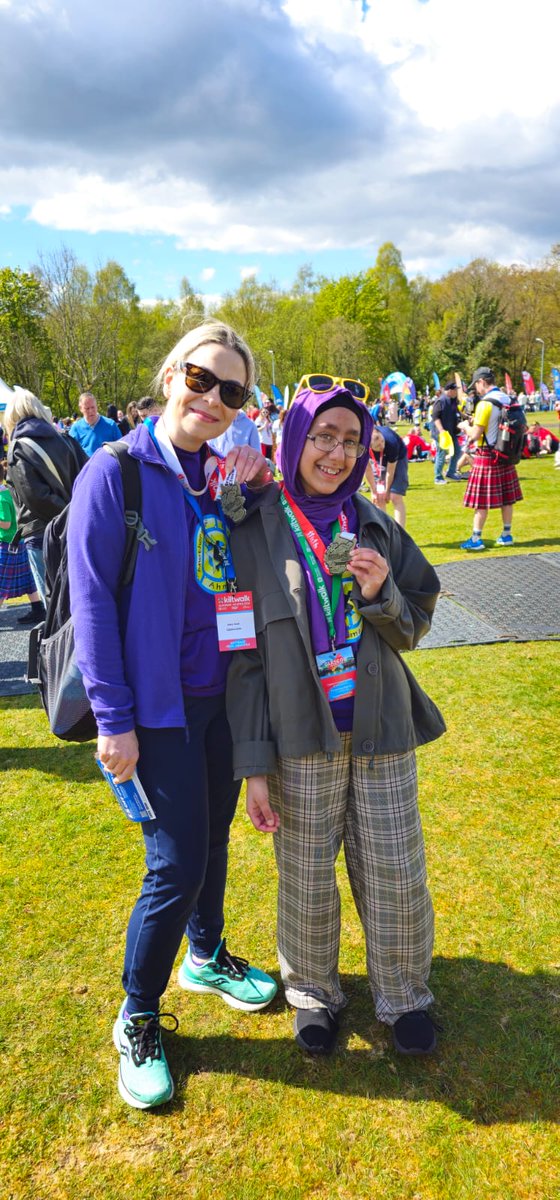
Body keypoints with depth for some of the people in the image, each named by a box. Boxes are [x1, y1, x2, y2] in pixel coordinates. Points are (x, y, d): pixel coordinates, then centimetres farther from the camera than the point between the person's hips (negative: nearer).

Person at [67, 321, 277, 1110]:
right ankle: (137, 1021, 23)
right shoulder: (115, 473, -12)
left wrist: (254, 491, -6)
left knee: (212, 837, 21)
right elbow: (92, 603, -13)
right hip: (159, 707, -6)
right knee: (176, 867, -1)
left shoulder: (226, 478, 4)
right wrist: (113, 720, -14)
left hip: (222, 695, 6)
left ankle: (206, 957, 46)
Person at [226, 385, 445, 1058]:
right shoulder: (256, 532, -6)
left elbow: (414, 629, 8)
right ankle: (314, 995, 36)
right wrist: (253, 766, -8)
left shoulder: (376, 525, 2)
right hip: (301, 739, -2)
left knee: (396, 876, 11)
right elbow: (245, 657, -5)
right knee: (306, 883, 11)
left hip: (381, 732, 3)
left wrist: (382, 594, -14)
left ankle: (403, 996, 35)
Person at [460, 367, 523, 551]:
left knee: (482, 501, -3)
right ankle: (506, 535, 20)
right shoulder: (507, 400, 7)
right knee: (506, 498, 12)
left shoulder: (485, 404, -17)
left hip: (488, 455, -7)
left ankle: (476, 539, 0)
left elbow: (475, 435, -18)